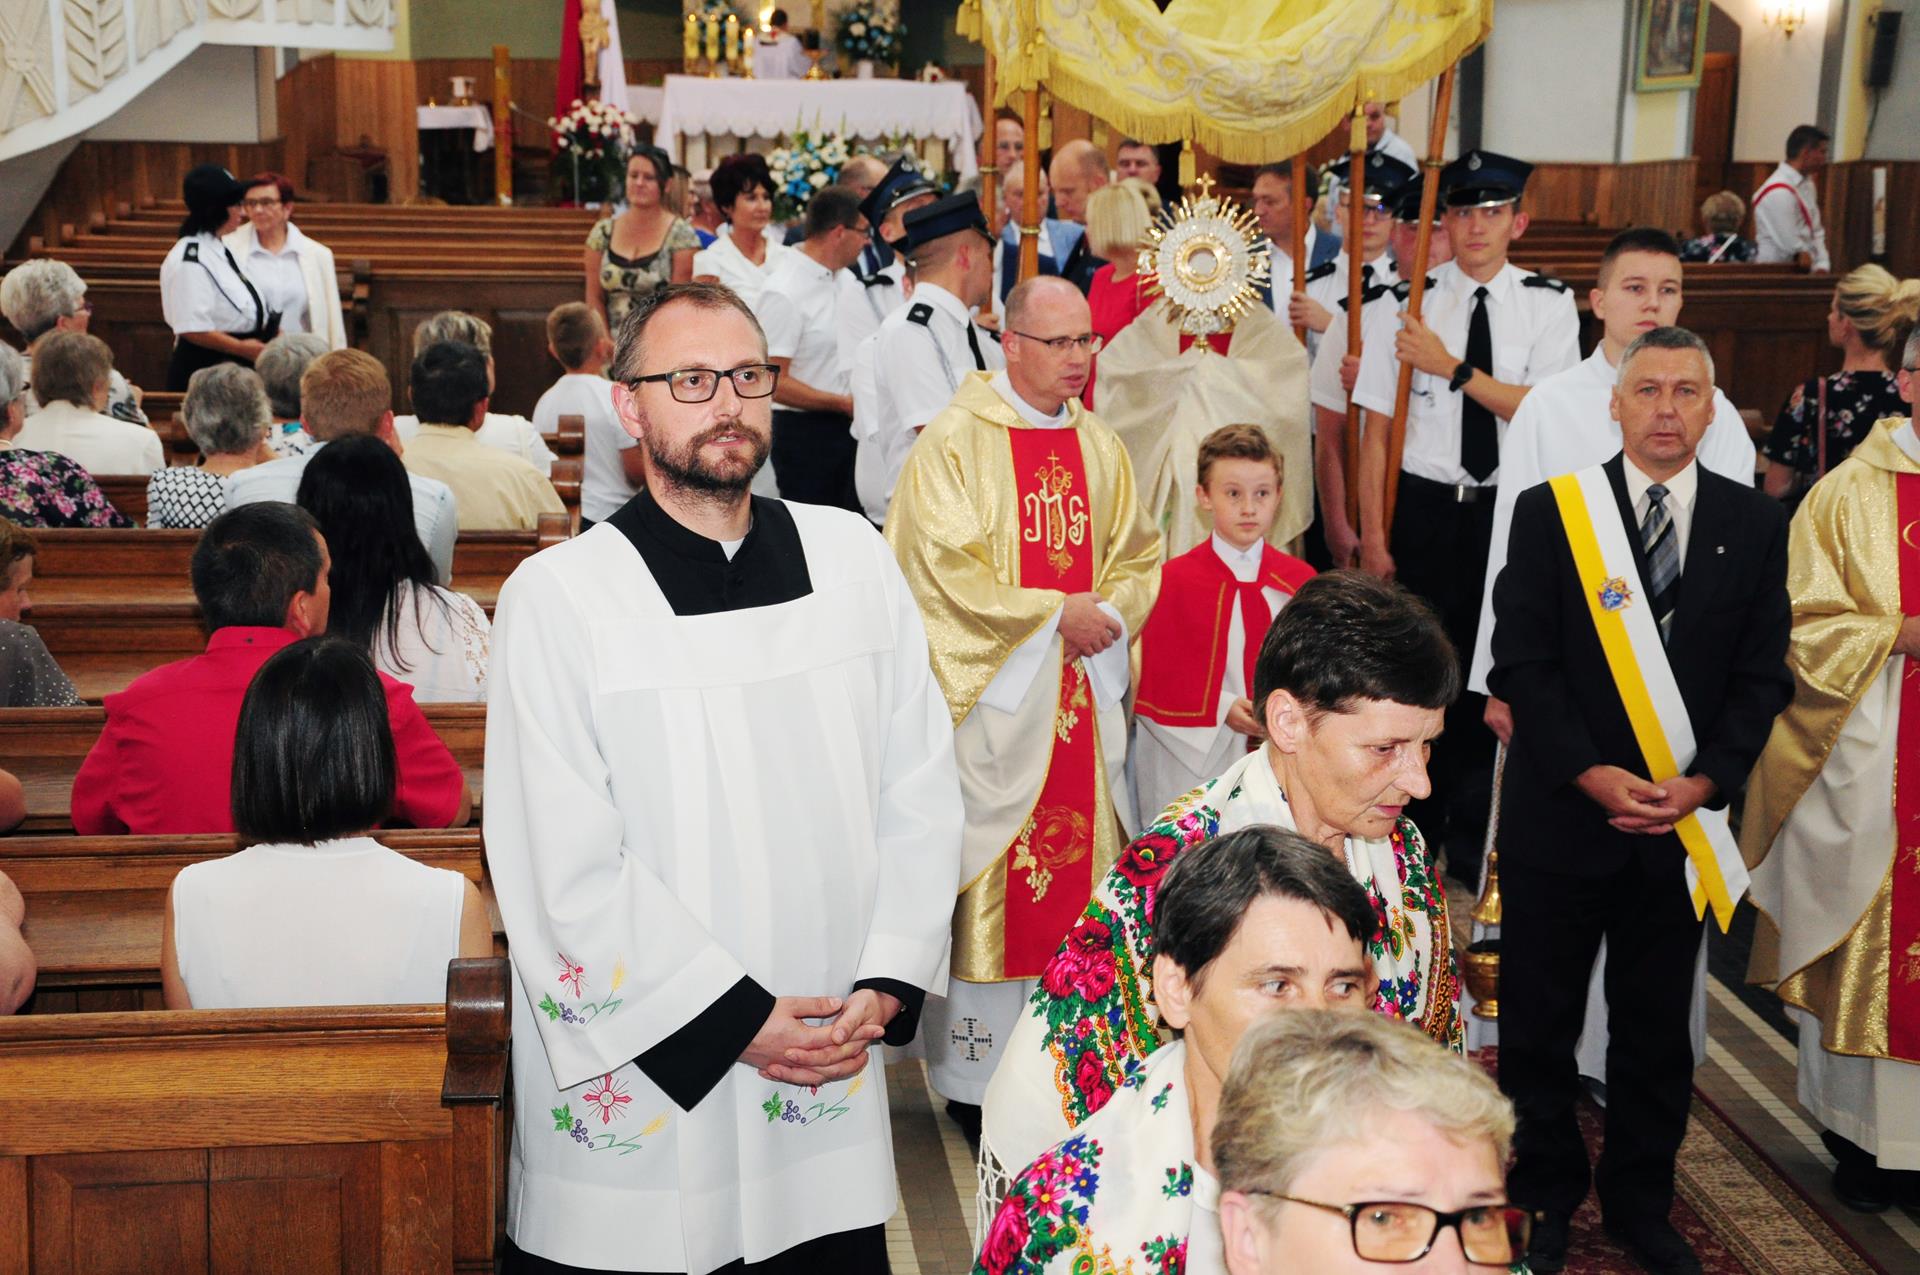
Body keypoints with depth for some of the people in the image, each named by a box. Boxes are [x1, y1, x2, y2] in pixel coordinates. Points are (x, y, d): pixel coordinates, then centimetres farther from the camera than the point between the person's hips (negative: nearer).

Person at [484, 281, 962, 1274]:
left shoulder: (852, 559, 4)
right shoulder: (559, 596, -7)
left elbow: (921, 790, 5)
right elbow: (570, 868, -11)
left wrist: (885, 986, -4)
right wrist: (737, 1016, -12)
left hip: (835, 1075, 3)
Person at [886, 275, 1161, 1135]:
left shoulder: (1099, 445, 12)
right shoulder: (955, 441, -6)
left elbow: (1138, 554, 13)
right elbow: (944, 567, -14)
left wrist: (1109, 611, -7)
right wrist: (1055, 613, -14)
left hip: (1086, 691, 6)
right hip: (994, 692, -5)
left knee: (1081, 862, 8)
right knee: (987, 871, -2)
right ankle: (977, 1078, 7)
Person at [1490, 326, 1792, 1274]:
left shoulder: (1754, 524, 4)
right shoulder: (1549, 511, -3)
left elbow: (1761, 675, 3)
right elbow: (1522, 662, -7)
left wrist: (1706, 781, -10)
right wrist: (1591, 775, -15)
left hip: (1683, 819, 2)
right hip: (1560, 810, -2)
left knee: (1657, 1023, 12)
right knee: (1539, 1018, 7)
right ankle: (1546, 1197, 24)